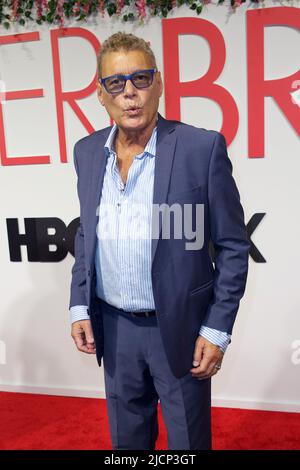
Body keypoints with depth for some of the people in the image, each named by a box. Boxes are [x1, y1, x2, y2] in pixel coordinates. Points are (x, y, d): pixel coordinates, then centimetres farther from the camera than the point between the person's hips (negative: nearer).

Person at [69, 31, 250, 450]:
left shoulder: (203, 147, -13)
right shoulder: (87, 151, 2)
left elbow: (233, 246, -9)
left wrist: (217, 330, -10)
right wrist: (80, 307, 5)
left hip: (181, 329, -4)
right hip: (114, 329, 4)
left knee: (188, 440, 17)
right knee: (126, 440, 23)